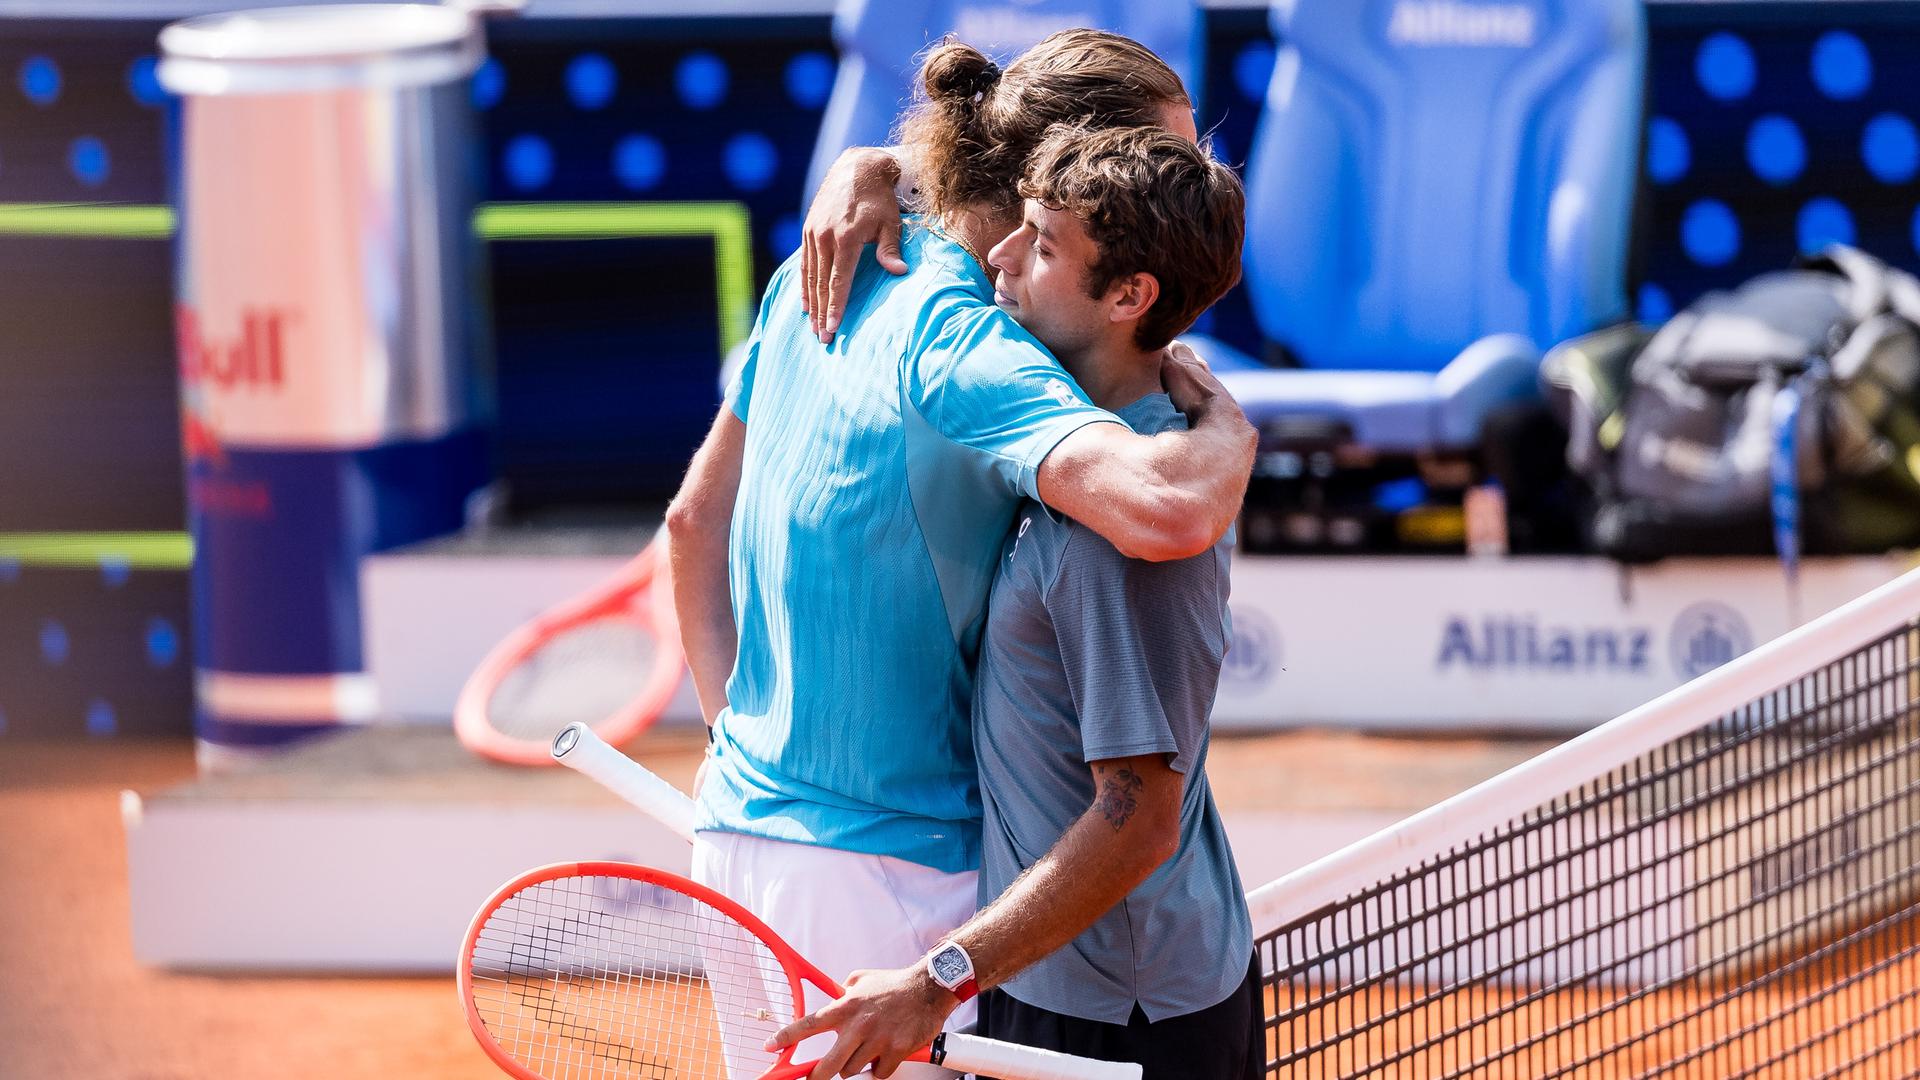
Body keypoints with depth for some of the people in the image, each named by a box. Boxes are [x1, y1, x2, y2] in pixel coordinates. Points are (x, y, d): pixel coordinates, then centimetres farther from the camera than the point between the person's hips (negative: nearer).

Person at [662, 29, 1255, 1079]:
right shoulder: (956, 344, -21)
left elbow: (696, 519, 17)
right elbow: (1169, 510, -38)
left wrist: (738, 735, 17)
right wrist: (1222, 419, -16)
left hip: (743, 825, 9)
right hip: (882, 872, -9)